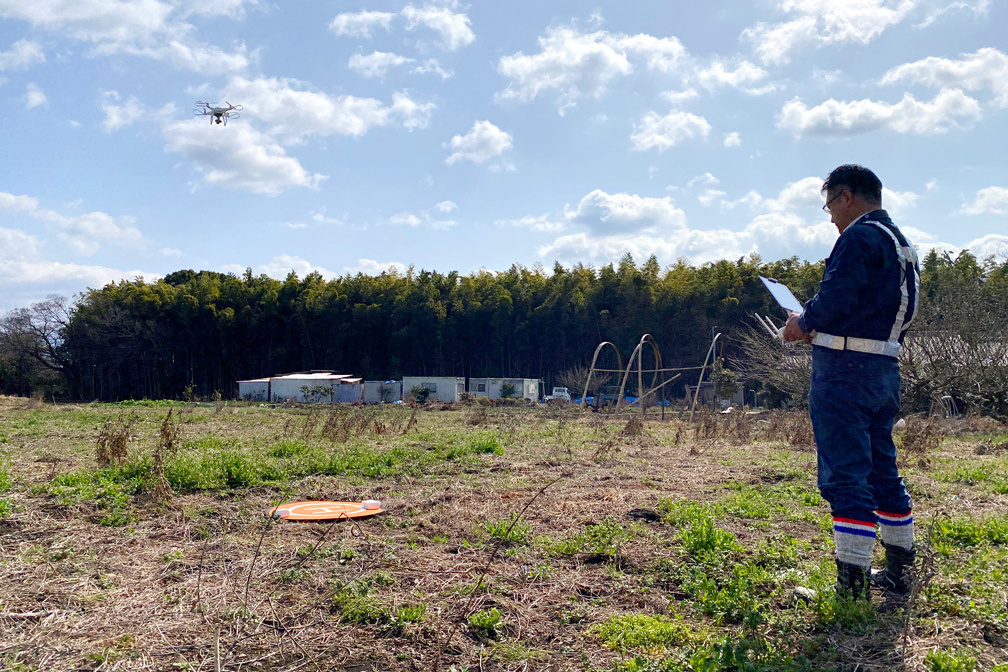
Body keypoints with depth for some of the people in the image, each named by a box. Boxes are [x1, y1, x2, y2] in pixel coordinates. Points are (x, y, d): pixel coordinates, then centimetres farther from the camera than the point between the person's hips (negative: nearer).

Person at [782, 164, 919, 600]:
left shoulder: (859, 237, -10)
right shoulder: (901, 245, 20)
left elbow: (837, 295, -21)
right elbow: (890, 310, 18)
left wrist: (804, 322, -3)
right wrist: (821, 329, 15)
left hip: (845, 367, -10)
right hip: (885, 368, 10)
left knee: (845, 475, -7)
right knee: (882, 470, 18)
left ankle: (851, 586, -5)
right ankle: (899, 572, 28)